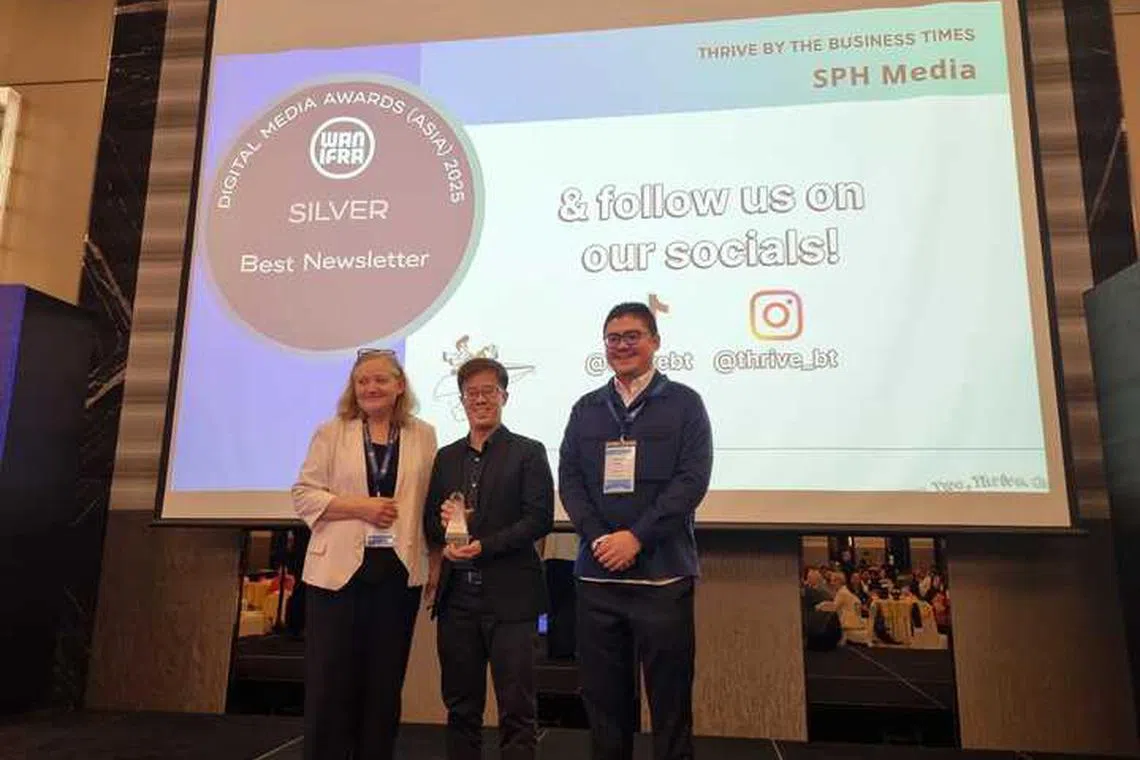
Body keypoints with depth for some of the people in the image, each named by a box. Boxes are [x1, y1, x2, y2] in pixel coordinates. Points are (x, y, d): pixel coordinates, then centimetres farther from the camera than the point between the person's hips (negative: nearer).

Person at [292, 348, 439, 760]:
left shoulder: (423, 435, 7)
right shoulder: (332, 432, 4)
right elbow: (303, 494, -1)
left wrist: (436, 559, 3)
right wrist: (358, 507, -13)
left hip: (399, 572, 1)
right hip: (339, 570, -1)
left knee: (385, 682, 11)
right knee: (329, 682, 3)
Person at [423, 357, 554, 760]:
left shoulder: (528, 453, -1)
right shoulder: (446, 457, 13)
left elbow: (539, 519, -9)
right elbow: (429, 524, 15)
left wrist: (484, 546, -16)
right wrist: (443, 521, -8)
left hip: (509, 595, -4)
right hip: (457, 596, 5)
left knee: (517, 707, 1)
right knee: (460, 705, 14)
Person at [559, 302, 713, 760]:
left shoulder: (684, 403, 3)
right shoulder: (586, 409, 13)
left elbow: (693, 479, -7)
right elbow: (569, 478, 6)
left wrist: (636, 537, -14)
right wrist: (598, 537, -10)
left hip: (663, 572, -3)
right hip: (597, 573, 3)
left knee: (669, 696, 6)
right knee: (603, 696, 11)